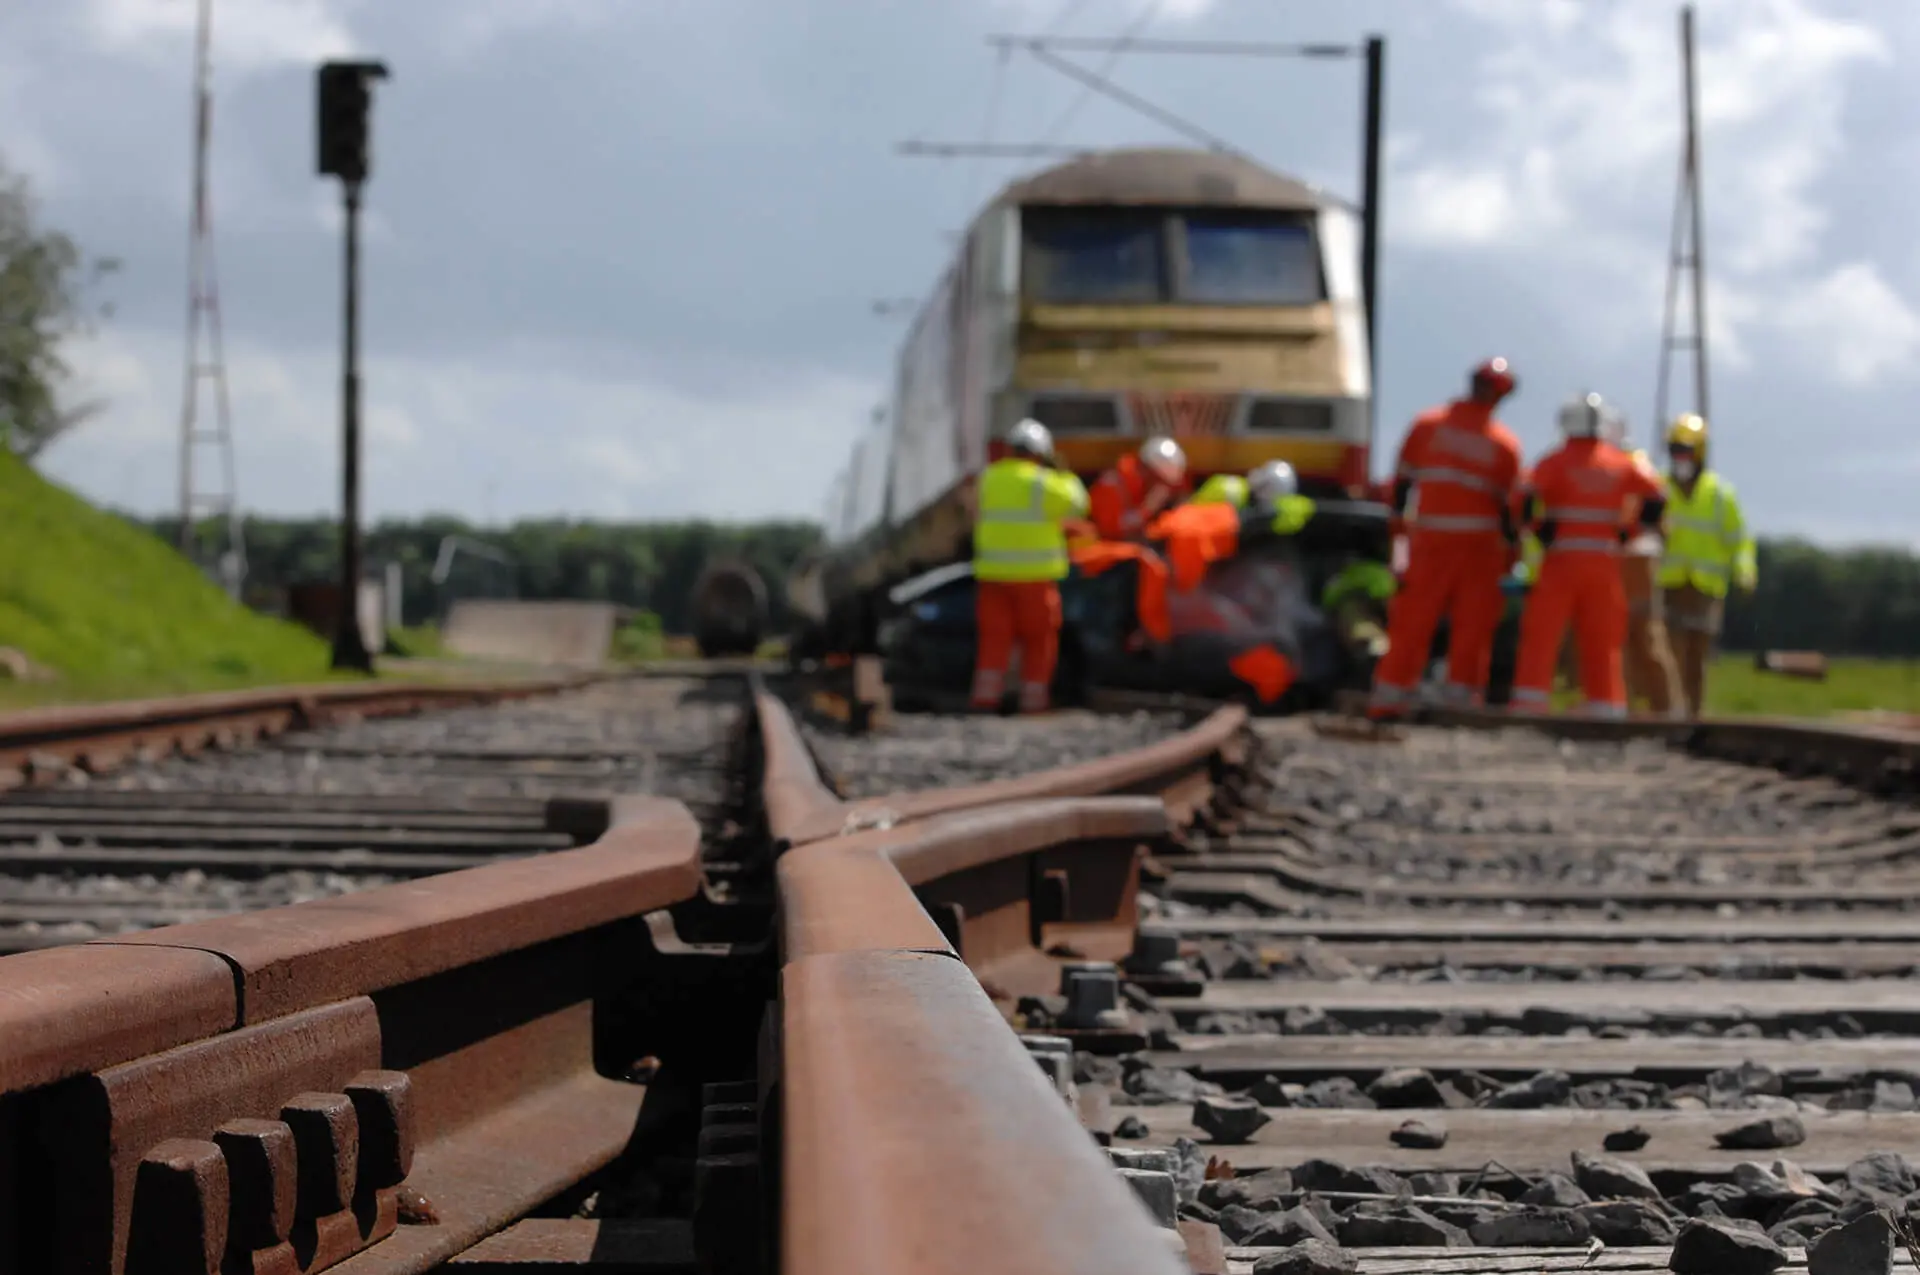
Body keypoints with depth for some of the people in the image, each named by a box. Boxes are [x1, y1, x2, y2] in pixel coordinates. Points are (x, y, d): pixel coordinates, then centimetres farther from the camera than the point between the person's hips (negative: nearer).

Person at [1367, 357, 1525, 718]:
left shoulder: (1426, 425, 1)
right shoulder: (1505, 443, -2)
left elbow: (1401, 481, 4)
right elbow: (1507, 504, 1)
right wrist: (1510, 546, 11)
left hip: (1429, 539, 2)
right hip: (1480, 540, -1)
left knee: (1412, 621, 5)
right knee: (1473, 626, 7)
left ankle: (1389, 699, 5)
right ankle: (1461, 698, 8)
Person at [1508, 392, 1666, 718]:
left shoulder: (1555, 461, -3)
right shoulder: (1622, 464, 8)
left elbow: (1527, 501, -15)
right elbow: (1656, 499, 6)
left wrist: (1540, 530, -1)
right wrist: (1628, 534, 12)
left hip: (1562, 560, -3)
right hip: (1606, 563, 3)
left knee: (1541, 634, -1)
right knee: (1602, 644, 9)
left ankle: (1529, 706, -9)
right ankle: (1608, 709, 8)